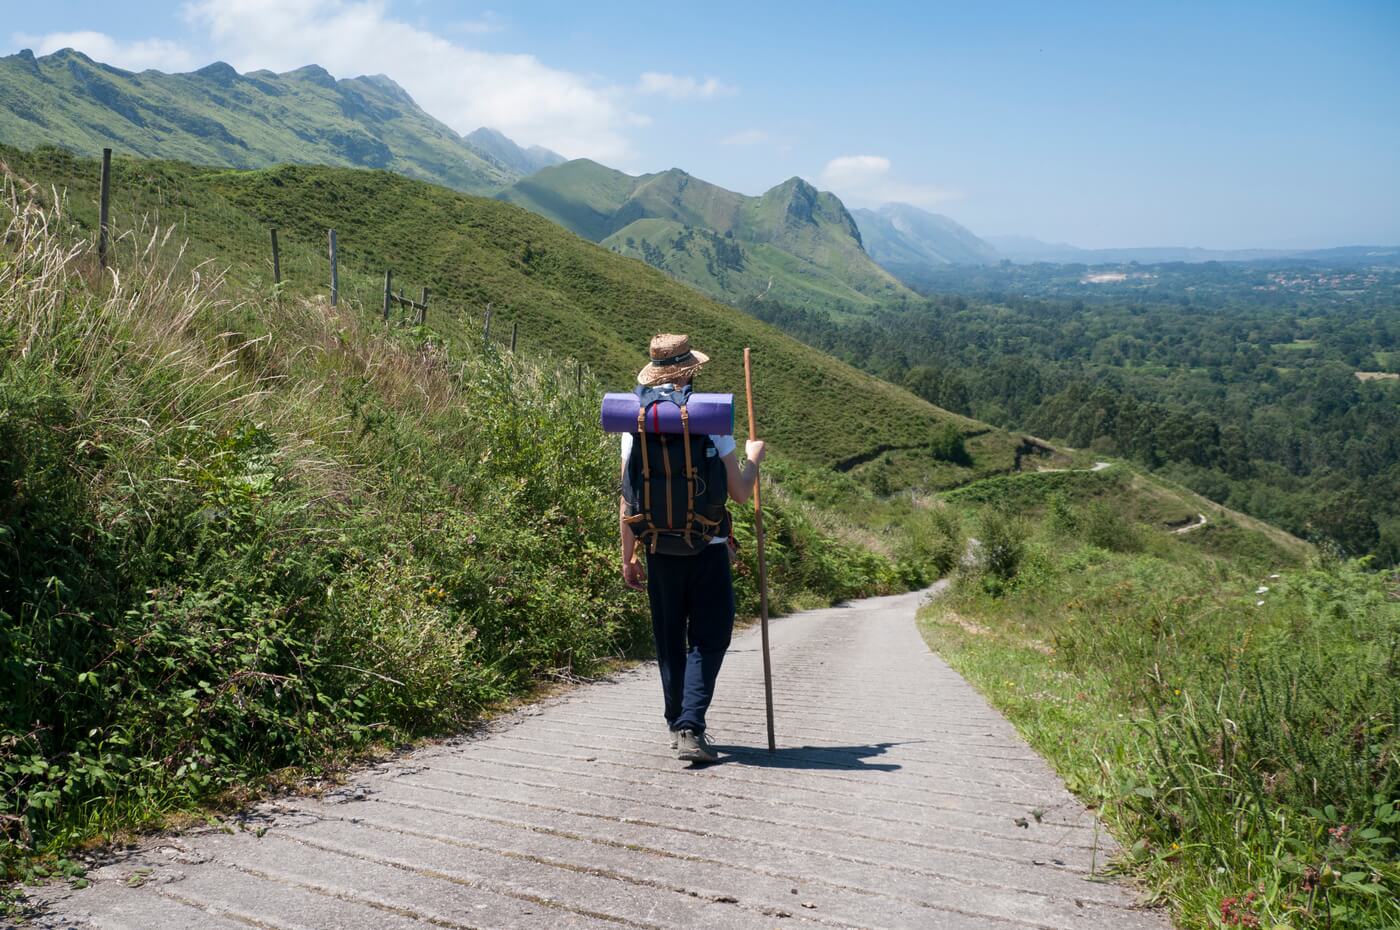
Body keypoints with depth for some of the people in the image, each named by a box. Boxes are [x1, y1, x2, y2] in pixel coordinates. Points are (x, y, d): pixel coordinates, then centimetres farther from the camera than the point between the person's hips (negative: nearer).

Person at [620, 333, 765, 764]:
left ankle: (677, 725, 25)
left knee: (669, 641, 15)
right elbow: (739, 493, -4)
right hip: (708, 548, -3)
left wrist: (628, 557, 9)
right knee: (708, 639, 3)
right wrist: (754, 457, 16)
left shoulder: (636, 425, 0)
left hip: (659, 549, 3)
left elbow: (627, 501, 1)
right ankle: (690, 727, -10)